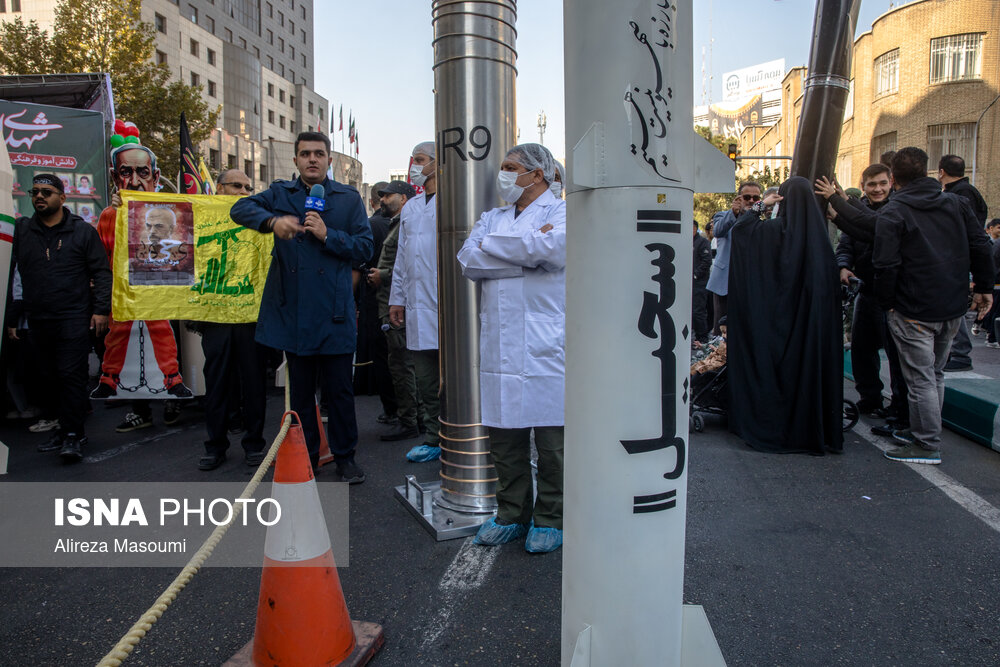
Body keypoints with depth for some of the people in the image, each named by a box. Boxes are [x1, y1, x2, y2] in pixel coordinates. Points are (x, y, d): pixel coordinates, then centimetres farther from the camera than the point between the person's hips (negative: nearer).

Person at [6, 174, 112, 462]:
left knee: (71, 375, -8)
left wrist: (101, 309, -8)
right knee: (50, 378, 9)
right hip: (38, 321, 4)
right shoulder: (21, 231, 9)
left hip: (74, 319, -4)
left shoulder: (82, 231, 2)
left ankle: (73, 436, -3)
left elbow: (101, 272, 1)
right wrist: (11, 317, 9)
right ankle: (66, 429, 20)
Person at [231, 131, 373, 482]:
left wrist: (327, 235, -14)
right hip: (292, 311, 2)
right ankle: (305, 457, 24)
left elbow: (364, 248, 1)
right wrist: (273, 220, -23)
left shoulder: (349, 198, 7)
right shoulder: (280, 193, 11)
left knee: (339, 389, 3)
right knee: (300, 390, 11)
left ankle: (344, 457, 18)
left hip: (333, 312, -1)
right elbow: (240, 208, -4)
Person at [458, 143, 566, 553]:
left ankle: (550, 519, 18)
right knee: (504, 434, 11)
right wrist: (525, 255, -7)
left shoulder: (561, 212, 3)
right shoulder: (492, 218, 19)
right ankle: (512, 514, 26)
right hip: (499, 345, 5)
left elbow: (553, 248, -20)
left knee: (551, 438, 3)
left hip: (546, 345, -5)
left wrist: (492, 245, -7)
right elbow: (468, 261, 2)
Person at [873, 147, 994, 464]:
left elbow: (886, 265, -17)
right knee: (935, 373, 18)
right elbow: (981, 247, 7)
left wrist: (887, 304, -6)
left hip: (913, 312, -7)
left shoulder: (892, 213, -11)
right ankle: (921, 431, 29)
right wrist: (983, 287, 15)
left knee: (921, 378, -1)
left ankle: (927, 445, 4)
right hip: (953, 308, 7)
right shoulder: (957, 204, 7)